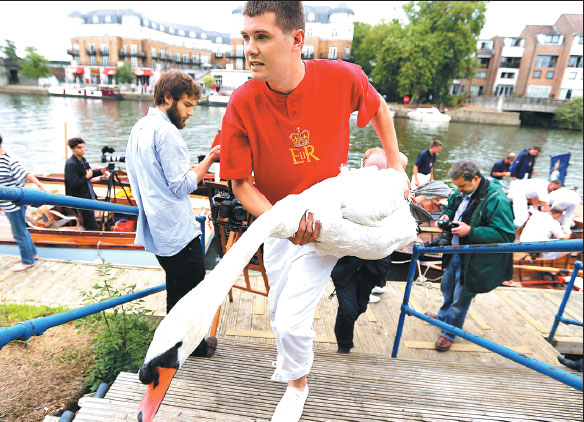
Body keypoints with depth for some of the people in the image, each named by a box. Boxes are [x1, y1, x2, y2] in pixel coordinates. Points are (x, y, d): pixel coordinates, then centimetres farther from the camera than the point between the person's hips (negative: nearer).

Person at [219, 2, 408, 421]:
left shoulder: (342, 78, -20)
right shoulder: (242, 104, -19)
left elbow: (379, 108, 4)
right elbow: (241, 183, -13)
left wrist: (395, 165, 4)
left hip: (327, 219, -2)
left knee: (291, 321, -7)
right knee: (279, 313, 20)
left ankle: (298, 383, 31)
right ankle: (290, 354, 59)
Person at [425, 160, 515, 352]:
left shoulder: (496, 200, -24)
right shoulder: (461, 193, 1)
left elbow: (506, 235, -25)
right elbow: (451, 206, 22)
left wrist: (471, 231, -31)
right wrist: (446, 215, -2)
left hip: (473, 260, -8)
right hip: (455, 253, 8)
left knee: (460, 298, 6)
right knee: (447, 287, 26)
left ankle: (449, 333, 27)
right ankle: (444, 316, 52)